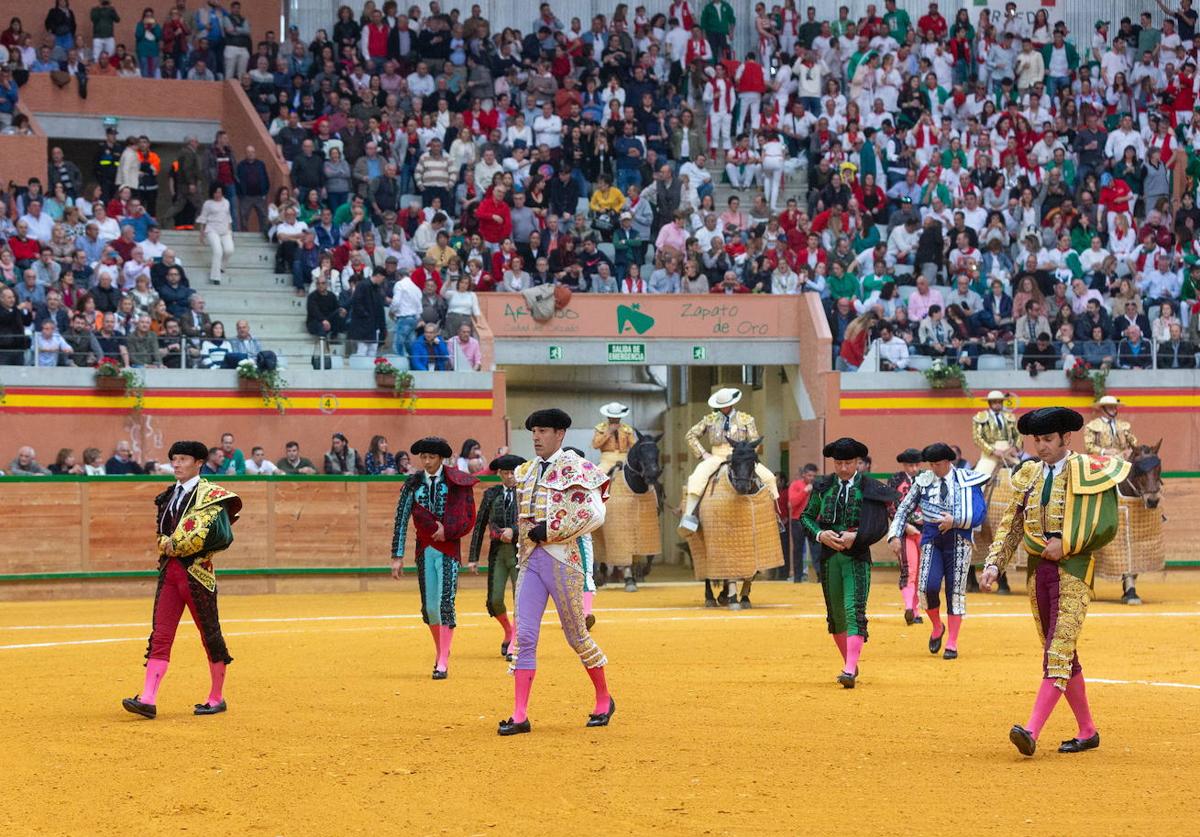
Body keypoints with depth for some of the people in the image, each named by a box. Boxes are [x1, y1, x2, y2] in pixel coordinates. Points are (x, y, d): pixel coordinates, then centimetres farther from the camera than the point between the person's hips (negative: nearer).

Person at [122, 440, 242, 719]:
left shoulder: (210, 495, -6)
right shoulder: (169, 496, 16)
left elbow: (220, 534, -18)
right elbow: (162, 533, 18)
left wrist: (177, 546, -12)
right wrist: (166, 544, -7)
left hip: (196, 571, -6)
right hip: (169, 570, 6)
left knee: (210, 634, 4)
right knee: (160, 635, -3)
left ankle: (217, 698, 16)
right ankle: (148, 699, -10)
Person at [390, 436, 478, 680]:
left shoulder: (456, 482, -3)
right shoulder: (413, 484, 3)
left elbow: (468, 518, -2)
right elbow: (401, 520, -1)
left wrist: (447, 531, -14)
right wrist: (397, 556, -7)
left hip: (449, 549, -3)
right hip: (425, 550, 3)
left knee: (445, 604, -11)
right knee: (428, 607, 6)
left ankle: (443, 665, -10)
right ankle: (440, 652, 27)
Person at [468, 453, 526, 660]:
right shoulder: (491, 494, 9)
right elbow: (480, 525, 10)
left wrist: (513, 531, -21)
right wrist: (473, 557, 6)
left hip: (520, 552, -2)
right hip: (497, 551, 3)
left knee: (520, 599, -8)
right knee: (495, 600, -1)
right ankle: (508, 631, 28)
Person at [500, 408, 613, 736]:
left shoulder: (572, 467, -7)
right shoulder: (526, 472, 15)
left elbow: (593, 514, -18)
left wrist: (548, 531, -17)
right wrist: (525, 538, 11)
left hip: (561, 558, -6)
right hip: (530, 558, 6)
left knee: (576, 635, 4)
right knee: (524, 636, -3)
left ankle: (604, 700, 24)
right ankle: (520, 716, -4)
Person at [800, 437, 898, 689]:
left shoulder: (870, 488, -3)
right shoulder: (823, 486, 6)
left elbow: (880, 526, -5)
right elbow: (806, 516, 10)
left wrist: (856, 537, -18)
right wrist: (820, 534, -9)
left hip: (857, 557, -4)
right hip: (829, 555, 4)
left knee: (854, 611, -15)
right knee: (835, 614, 11)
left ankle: (850, 671, -23)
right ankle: (850, 665, 28)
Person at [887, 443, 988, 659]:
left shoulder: (967, 481, -1)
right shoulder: (923, 481, 7)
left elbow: (980, 513, -5)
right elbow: (904, 508, 12)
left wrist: (955, 521, -17)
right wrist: (895, 535, 2)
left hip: (958, 541, -1)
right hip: (931, 540, 1)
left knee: (955, 590, 1)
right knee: (928, 587, -15)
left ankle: (952, 643, 10)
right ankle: (936, 627, 13)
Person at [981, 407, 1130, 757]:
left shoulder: (1088, 472, -6)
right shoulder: (1028, 476, 12)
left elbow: (1106, 527, -10)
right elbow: (1010, 526, 12)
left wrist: (1066, 546, -14)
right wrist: (994, 564, -1)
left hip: (1073, 570, -7)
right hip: (1038, 569, 7)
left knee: (1059, 650, -16)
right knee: (1060, 654, 11)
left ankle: (1032, 731, -26)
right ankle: (1087, 731, 22)